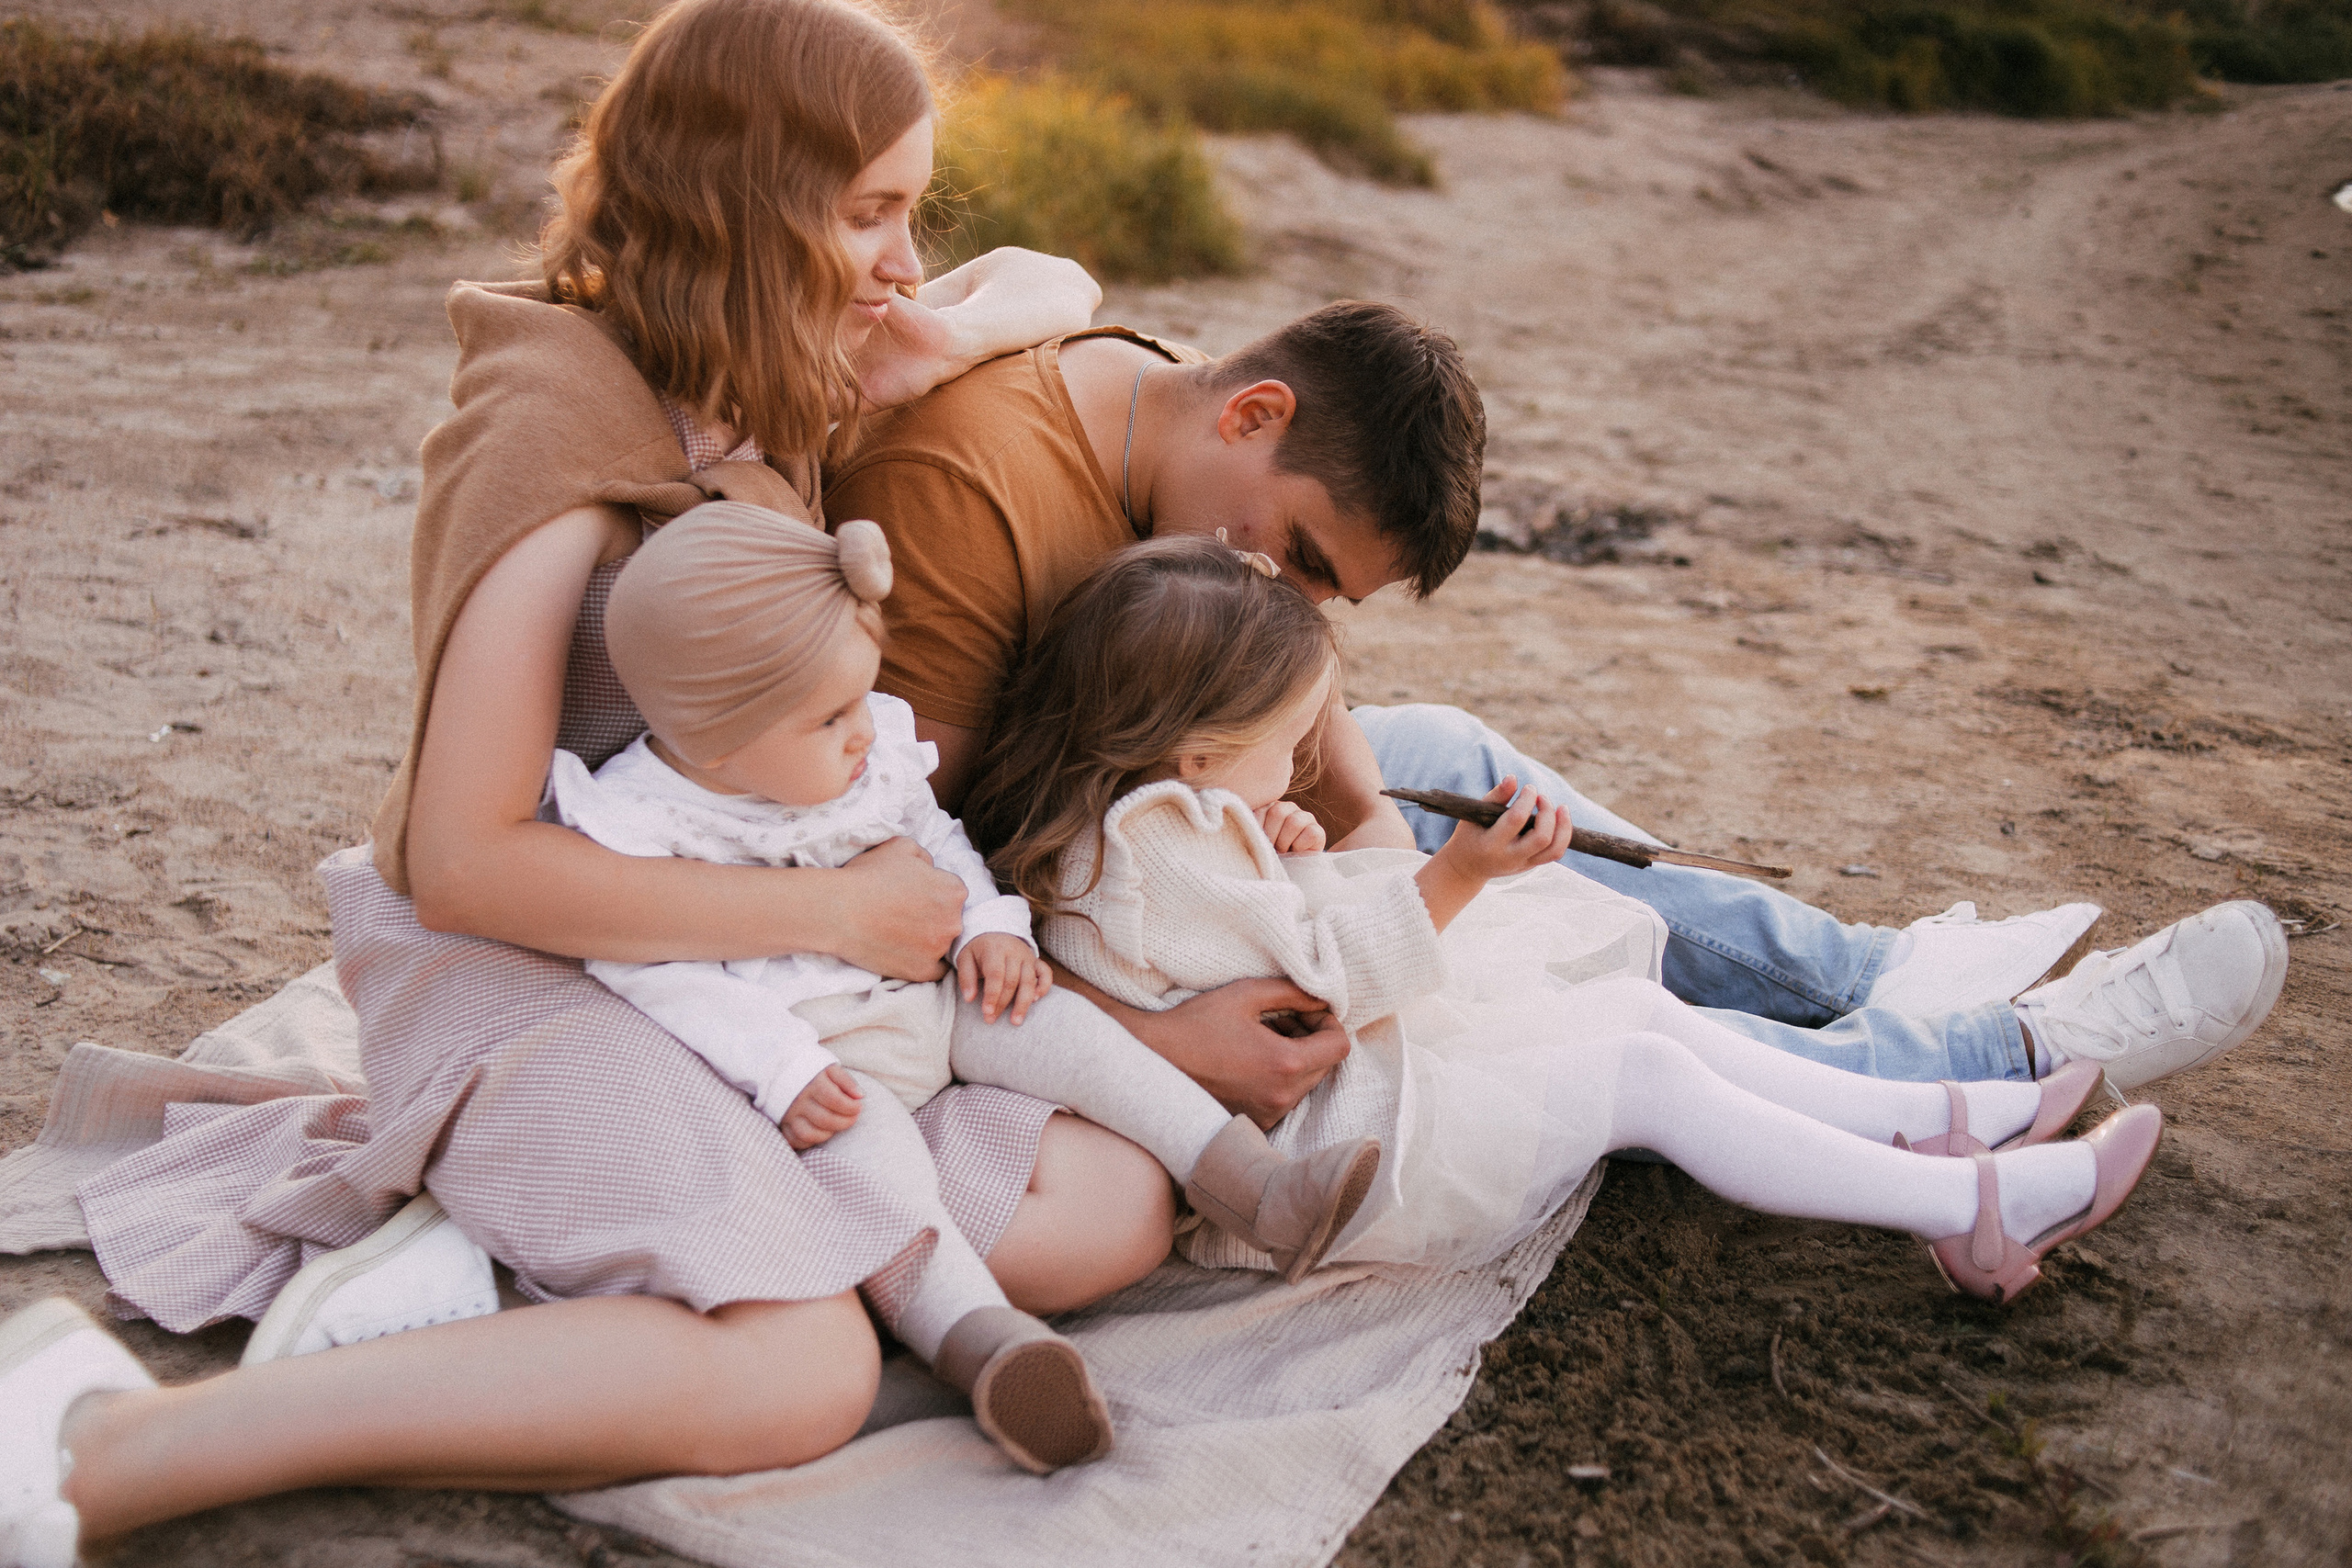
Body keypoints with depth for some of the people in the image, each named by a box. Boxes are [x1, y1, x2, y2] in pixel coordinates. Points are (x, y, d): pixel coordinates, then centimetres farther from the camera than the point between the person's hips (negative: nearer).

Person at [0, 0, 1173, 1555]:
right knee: (800, 1374, -30)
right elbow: (465, 860, -21)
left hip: (753, 953, 9)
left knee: (1114, 1211, -3)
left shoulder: (776, 377, 6)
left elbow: (1057, 285, 19)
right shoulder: (563, 443, -18)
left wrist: (946, 345, -6)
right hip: (527, 972, -9)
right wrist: (838, 911, -20)